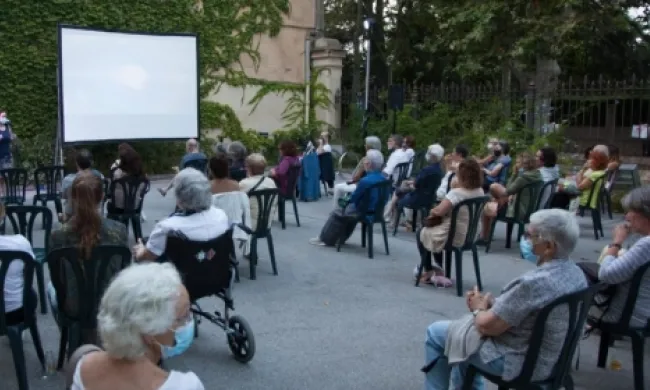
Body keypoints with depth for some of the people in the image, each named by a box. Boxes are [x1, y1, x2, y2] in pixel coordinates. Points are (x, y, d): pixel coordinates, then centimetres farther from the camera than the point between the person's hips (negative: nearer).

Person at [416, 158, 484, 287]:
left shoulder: (456, 193, -26)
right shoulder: (480, 192, -1)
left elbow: (439, 211, -31)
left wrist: (432, 211, -10)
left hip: (453, 238, -8)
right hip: (470, 237, 8)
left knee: (421, 233, 21)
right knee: (434, 230, 33)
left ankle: (428, 272, 26)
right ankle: (439, 269, 35)